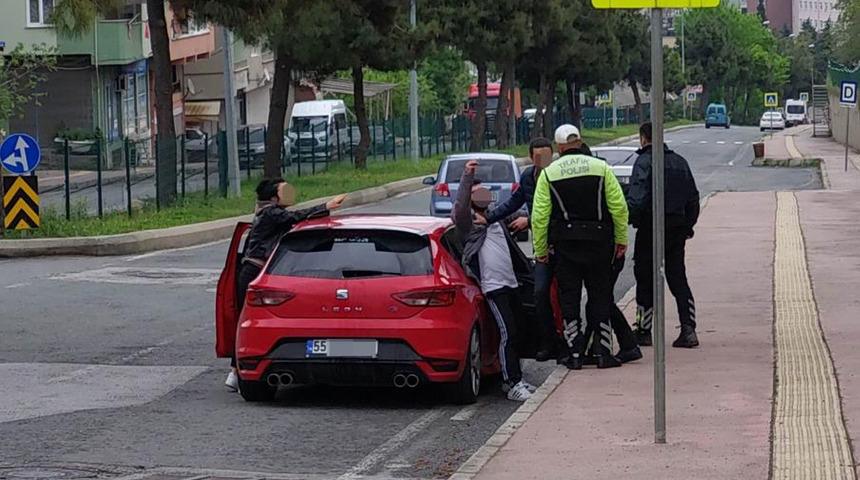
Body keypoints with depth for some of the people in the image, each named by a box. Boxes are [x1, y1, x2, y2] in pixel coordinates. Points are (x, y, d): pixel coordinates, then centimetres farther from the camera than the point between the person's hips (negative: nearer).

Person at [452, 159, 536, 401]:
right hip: (492, 286, -8)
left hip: (510, 283, 8)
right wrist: (467, 176, -26)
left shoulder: (496, 220, 25)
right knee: (507, 333, -14)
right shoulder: (468, 221, 0)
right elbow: (459, 209, -22)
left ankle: (514, 379, 21)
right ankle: (513, 384, -13)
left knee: (516, 332, 11)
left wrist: (528, 269, 30)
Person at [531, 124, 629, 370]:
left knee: (568, 297, 7)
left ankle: (575, 354, 5)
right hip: (598, 240, 1)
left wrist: (540, 250, 5)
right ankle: (604, 353, 4)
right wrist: (621, 239, 6)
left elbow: (539, 216, -3)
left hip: (565, 243, -1)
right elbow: (619, 207, -2)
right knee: (600, 296, 8)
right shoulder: (601, 167, 1)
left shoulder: (549, 173, -1)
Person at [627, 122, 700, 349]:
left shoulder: (644, 162, -10)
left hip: (651, 228, -6)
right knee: (678, 279, 8)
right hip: (677, 229, 6)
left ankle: (643, 331, 10)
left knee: (646, 281, 4)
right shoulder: (679, 162, 13)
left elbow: (637, 197, -23)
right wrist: (688, 226, 24)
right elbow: (693, 198, 18)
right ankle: (688, 329, -3)